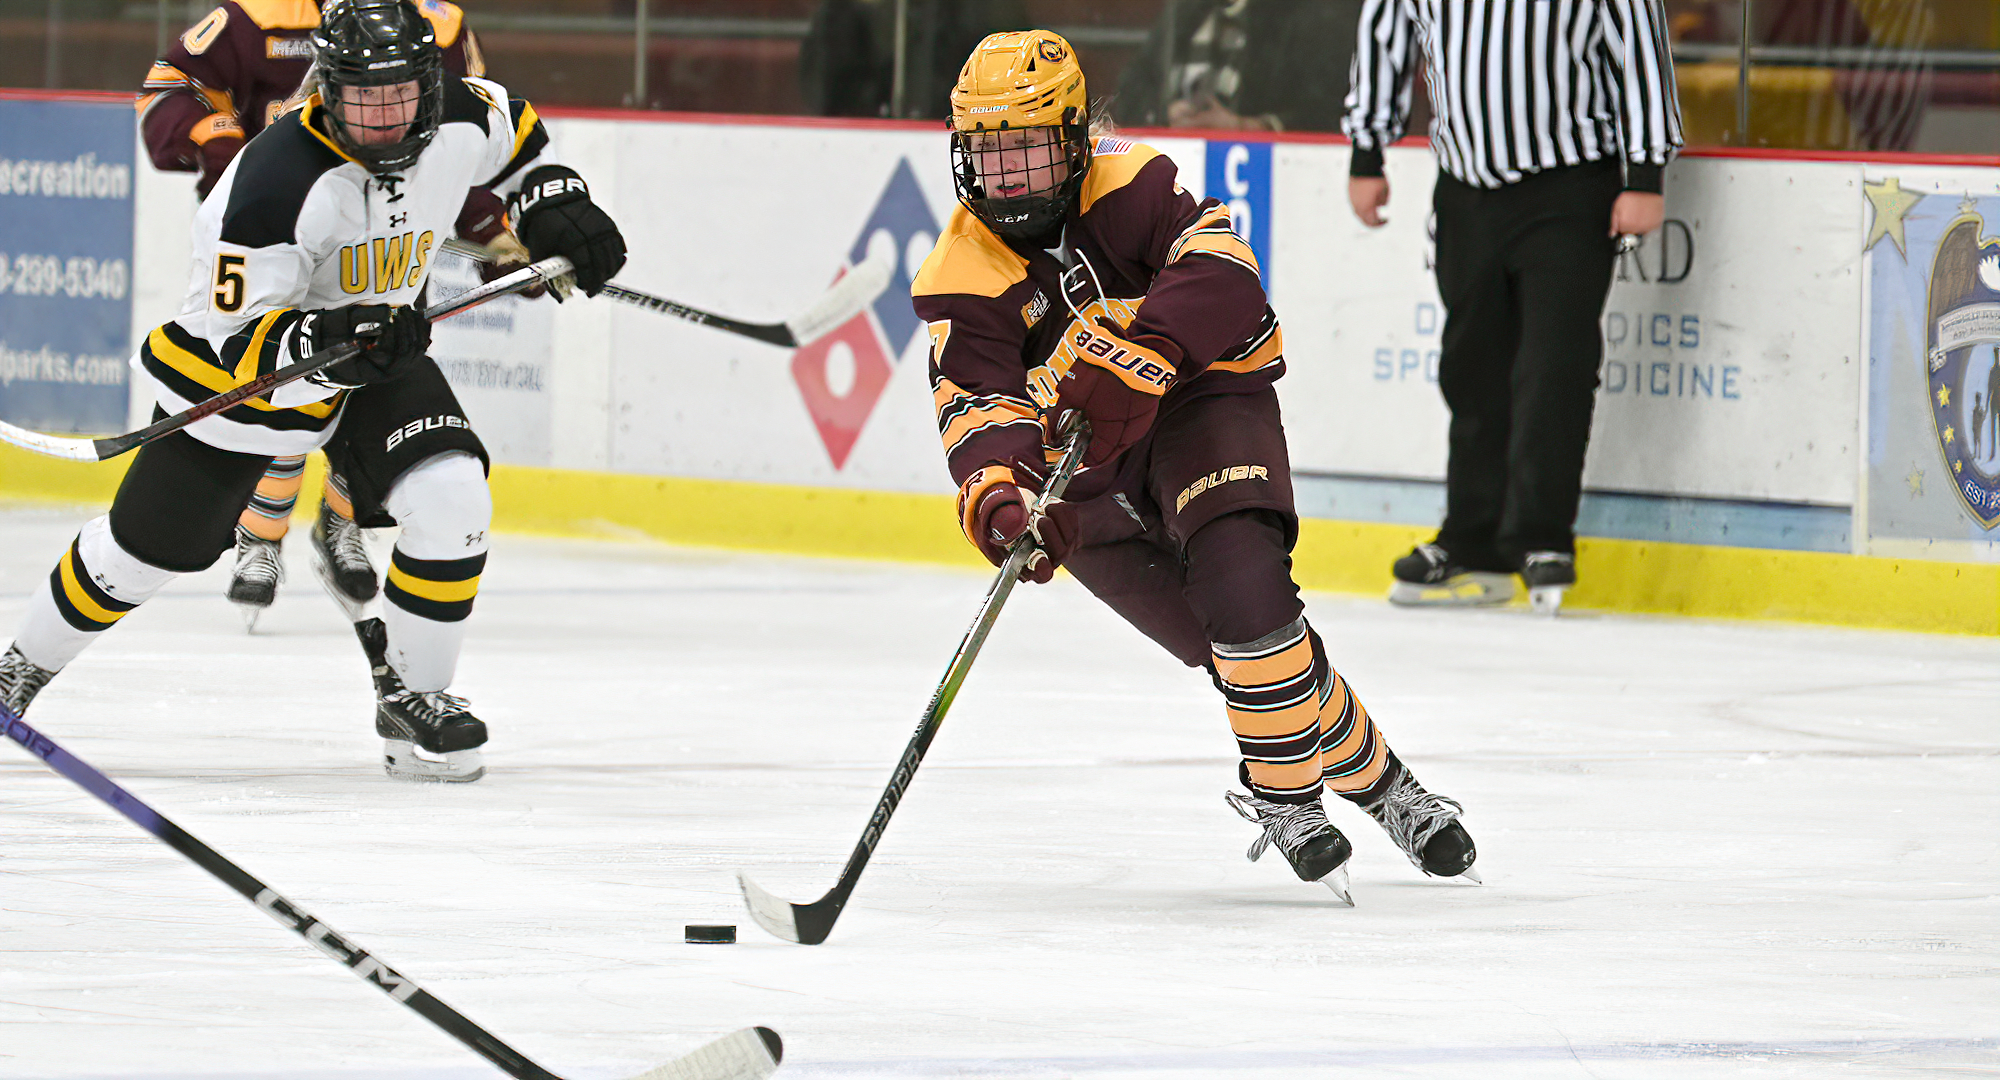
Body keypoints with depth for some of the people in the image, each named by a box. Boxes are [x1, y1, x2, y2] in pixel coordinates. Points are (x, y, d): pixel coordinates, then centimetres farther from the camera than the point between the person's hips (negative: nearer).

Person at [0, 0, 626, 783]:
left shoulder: (458, 126, -17)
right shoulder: (278, 182, -35)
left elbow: (513, 131, 10)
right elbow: (236, 338, -34)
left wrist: (554, 205, -2)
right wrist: (324, 344, -51)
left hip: (383, 346, 4)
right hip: (238, 363, -4)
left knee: (451, 502, -20)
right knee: (152, 543, 10)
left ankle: (411, 700, -3)